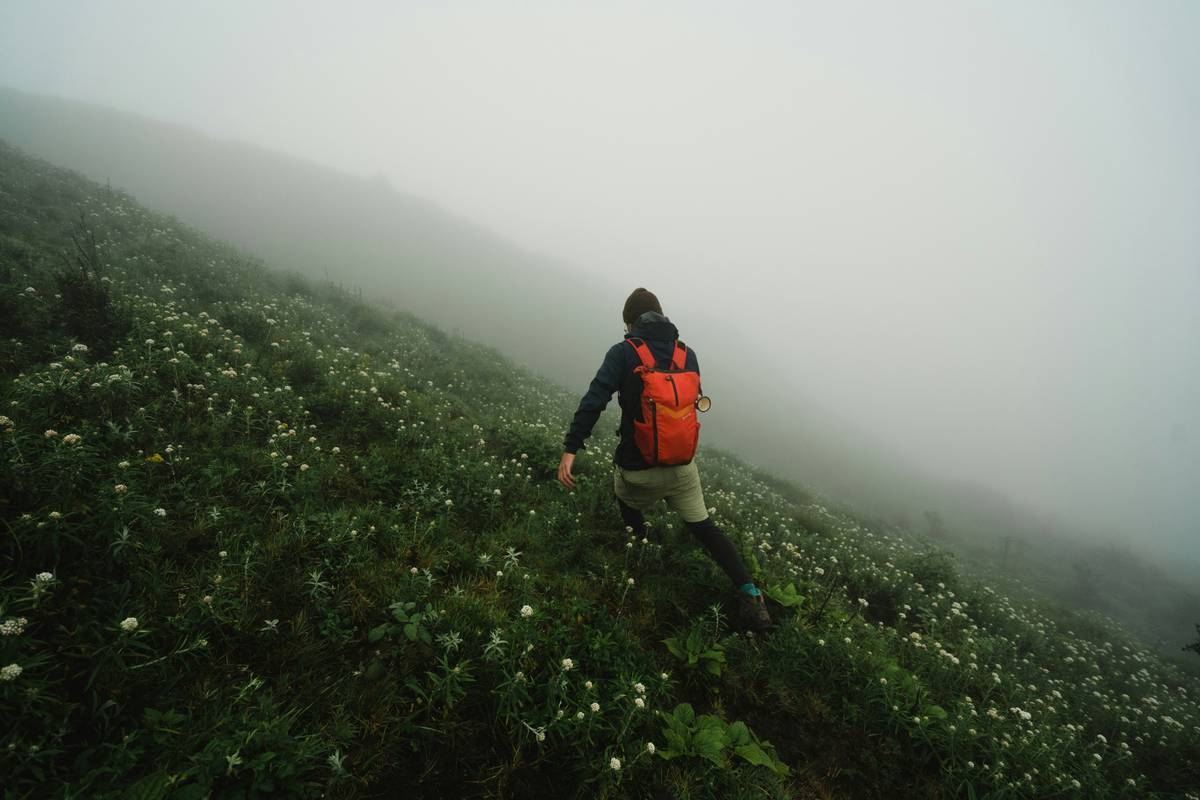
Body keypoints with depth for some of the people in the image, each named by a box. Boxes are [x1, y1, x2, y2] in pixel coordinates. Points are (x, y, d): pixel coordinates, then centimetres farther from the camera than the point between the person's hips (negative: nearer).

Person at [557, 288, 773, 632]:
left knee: (631, 513, 28)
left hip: (638, 470, -3)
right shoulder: (688, 354, 2)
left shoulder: (623, 353, -10)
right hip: (682, 466, 4)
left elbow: (593, 402, -19)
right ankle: (749, 593, 7)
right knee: (704, 527, 17)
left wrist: (570, 449, -18)